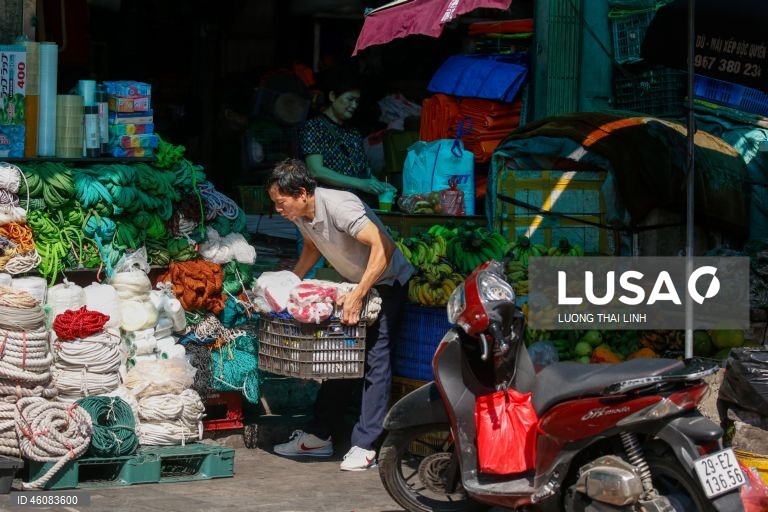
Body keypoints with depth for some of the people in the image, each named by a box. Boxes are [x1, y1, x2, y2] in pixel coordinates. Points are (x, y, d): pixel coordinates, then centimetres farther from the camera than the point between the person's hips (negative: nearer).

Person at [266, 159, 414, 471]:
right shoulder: (300, 214, -6)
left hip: (387, 281, -9)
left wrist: (358, 296, -42)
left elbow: (383, 247, -39)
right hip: (356, 283, 9)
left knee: (375, 358, -15)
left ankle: (365, 445, -17)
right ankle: (319, 436, 14)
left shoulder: (338, 206, -32)